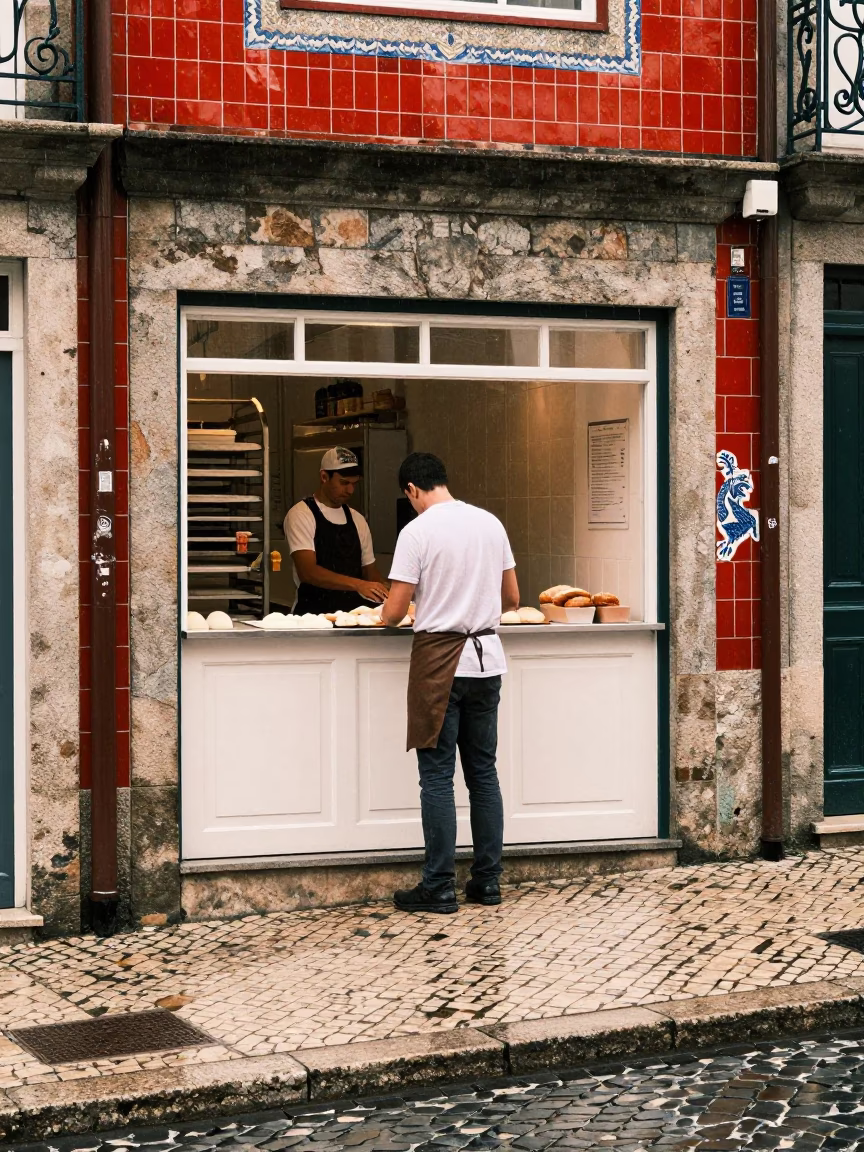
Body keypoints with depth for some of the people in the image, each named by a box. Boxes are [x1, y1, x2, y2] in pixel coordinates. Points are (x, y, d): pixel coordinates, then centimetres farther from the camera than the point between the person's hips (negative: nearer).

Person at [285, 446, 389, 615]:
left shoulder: (357, 520, 15)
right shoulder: (301, 515, -4)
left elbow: (369, 570, 21)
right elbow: (307, 572, -16)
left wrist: (386, 594, -1)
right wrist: (357, 585, -27)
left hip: (353, 615, 6)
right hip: (313, 615, -6)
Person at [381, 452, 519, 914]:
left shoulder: (417, 531, -10)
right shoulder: (490, 523, 7)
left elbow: (394, 611, -9)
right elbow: (512, 599, 13)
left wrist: (384, 613, 14)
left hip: (441, 660, -5)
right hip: (487, 657, 6)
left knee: (437, 776, -1)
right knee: (483, 771, 11)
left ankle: (439, 888, 1)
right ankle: (488, 880, 16)